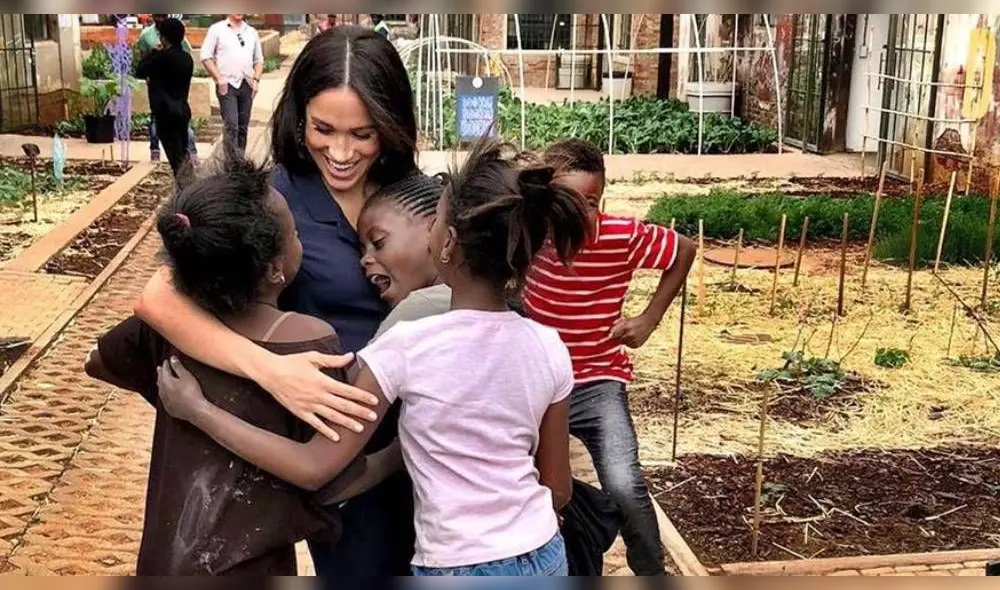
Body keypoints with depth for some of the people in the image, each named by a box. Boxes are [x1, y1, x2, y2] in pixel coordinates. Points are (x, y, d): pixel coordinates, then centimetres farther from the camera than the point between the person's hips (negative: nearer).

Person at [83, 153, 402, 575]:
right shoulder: (309, 343, -23)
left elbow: (97, 364, 13)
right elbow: (334, 486, -17)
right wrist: (404, 450, -1)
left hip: (164, 560, 5)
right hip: (245, 567, -5)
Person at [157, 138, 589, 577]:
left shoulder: (408, 347, -18)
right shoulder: (549, 350, -5)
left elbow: (313, 467, -16)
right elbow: (558, 490, 4)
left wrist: (196, 409, -8)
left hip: (459, 576, -5)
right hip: (547, 565, 5)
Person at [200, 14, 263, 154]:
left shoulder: (252, 32, 14)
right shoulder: (217, 29, 1)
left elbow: (259, 60, 19)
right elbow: (206, 56, -3)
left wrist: (256, 79, 4)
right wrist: (219, 78, -10)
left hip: (246, 85, 5)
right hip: (227, 84, -4)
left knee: (243, 127, 8)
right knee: (231, 125, -14)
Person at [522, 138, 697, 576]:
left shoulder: (624, 236, -22)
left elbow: (684, 250, -4)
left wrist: (649, 320, -7)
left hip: (597, 383, -2)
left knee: (625, 488, -20)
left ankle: (652, 575, 5)